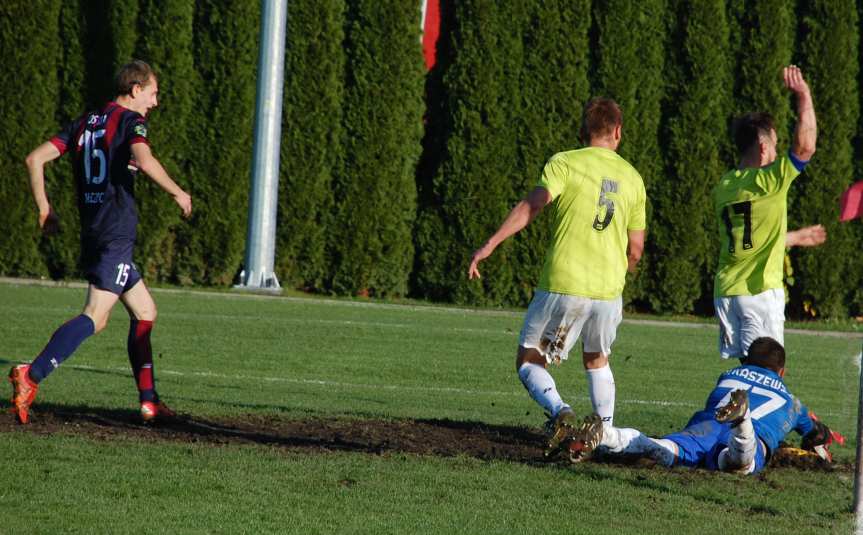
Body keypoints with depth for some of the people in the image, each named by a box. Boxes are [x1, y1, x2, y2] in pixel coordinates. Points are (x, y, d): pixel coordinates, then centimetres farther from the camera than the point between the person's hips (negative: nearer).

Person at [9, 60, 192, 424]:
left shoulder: (84, 123, 18)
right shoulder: (130, 120, -3)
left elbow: (35, 159, 12)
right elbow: (145, 161, -23)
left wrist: (44, 210, 17)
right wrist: (178, 193, -9)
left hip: (92, 232, 9)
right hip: (117, 235, -9)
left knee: (144, 311, 18)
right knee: (96, 316, -16)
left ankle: (149, 401, 16)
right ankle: (31, 376, -31)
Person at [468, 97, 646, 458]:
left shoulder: (565, 163, -1)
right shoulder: (632, 178, 12)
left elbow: (533, 204, -16)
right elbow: (636, 247, 15)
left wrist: (490, 244, -19)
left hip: (562, 285, -4)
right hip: (609, 290, 4)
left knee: (529, 361, 7)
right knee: (597, 361, 27)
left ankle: (560, 413, -19)